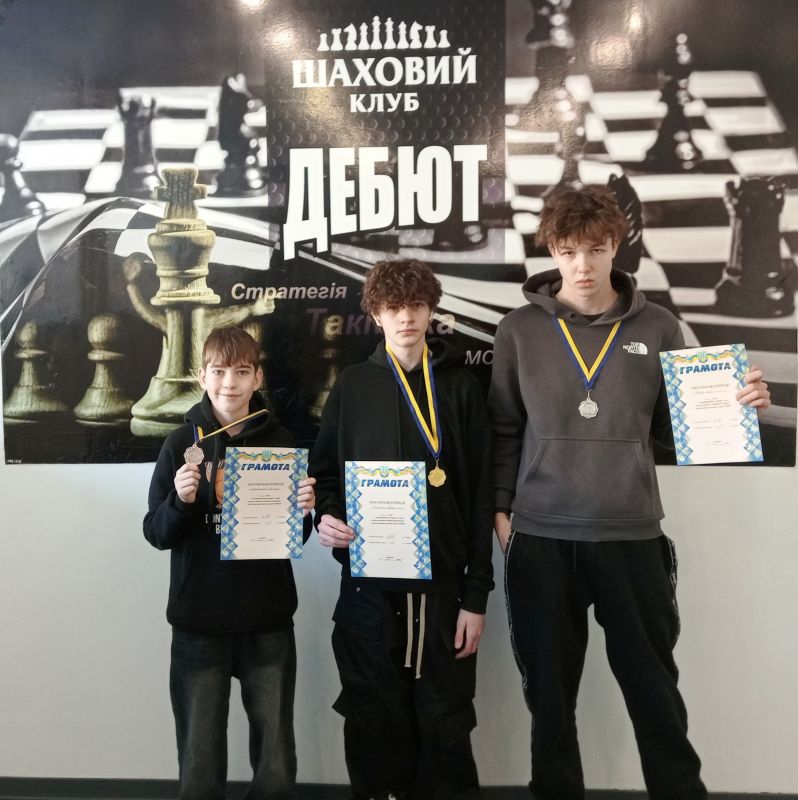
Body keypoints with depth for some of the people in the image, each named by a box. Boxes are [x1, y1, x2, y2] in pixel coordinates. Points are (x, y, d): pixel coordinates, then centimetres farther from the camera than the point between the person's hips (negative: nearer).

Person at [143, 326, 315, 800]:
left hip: (269, 622, 1)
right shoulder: (182, 444, -2)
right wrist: (181, 501, -19)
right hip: (198, 623, 0)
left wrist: (302, 512, -14)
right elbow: (157, 534, -1)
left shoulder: (280, 441, 0)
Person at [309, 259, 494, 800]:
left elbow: (480, 495, 0)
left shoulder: (461, 386, 2)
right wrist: (326, 516, -11)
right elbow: (323, 471, 12)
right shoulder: (353, 386, 5)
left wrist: (477, 593, -3)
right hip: (368, 583, 1)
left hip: (441, 582, -1)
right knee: (374, 719, 10)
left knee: (445, 723, 8)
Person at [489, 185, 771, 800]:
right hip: (541, 538, 0)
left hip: (632, 536, 0)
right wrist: (501, 508, 0)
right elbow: (504, 429, 5)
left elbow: (676, 429, 7)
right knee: (550, 692, 14)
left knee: (655, 689, 12)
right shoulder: (520, 330, 2)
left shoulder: (657, 327, 3)